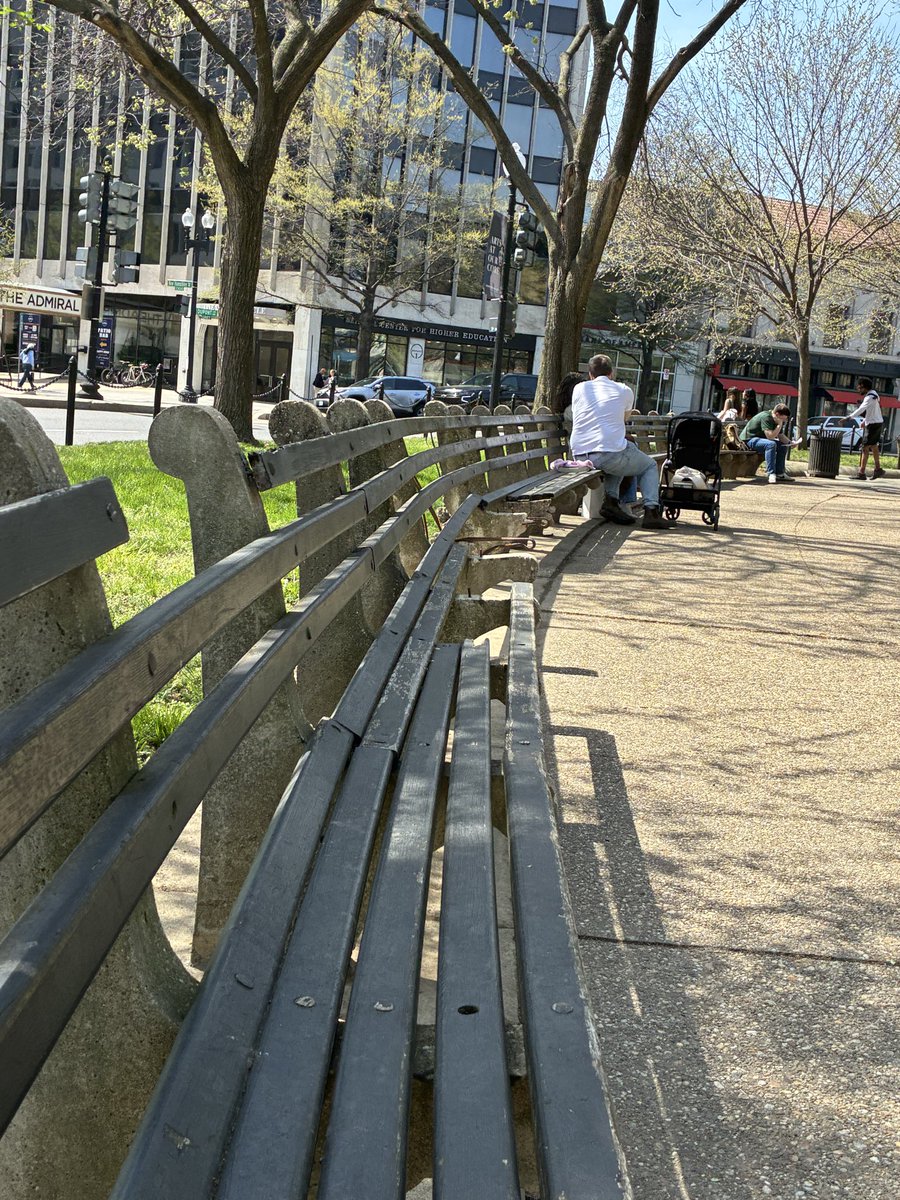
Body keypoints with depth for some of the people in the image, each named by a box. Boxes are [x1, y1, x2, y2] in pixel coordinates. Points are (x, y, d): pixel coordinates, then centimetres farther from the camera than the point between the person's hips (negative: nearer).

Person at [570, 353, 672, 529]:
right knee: (650, 467, 20)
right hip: (610, 452, -4)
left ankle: (611, 500, 14)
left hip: (579, 454, 4)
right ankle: (651, 512, 1)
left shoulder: (579, 388, 13)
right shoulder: (624, 391, 8)